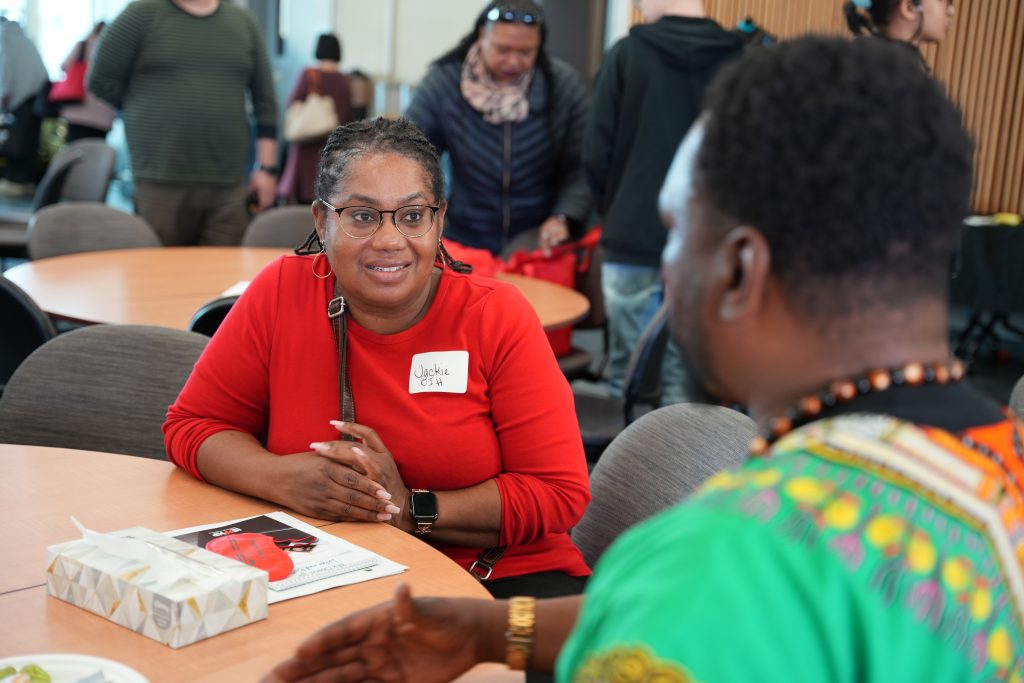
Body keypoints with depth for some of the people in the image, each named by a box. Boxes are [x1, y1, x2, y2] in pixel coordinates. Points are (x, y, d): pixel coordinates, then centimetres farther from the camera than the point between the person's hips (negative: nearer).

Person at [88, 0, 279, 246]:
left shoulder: (244, 22, 11)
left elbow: (265, 101, 11)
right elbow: (101, 80, 5)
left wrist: (267, 167, 5)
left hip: (229, 185, 2)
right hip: (162, 182, -2)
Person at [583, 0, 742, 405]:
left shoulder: (627, 54, -4)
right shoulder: (738, 61, 0)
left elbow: (597, 153, -3)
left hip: (633, 242, -1)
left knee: (629, 378, 8)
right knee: (686, 381, 6)